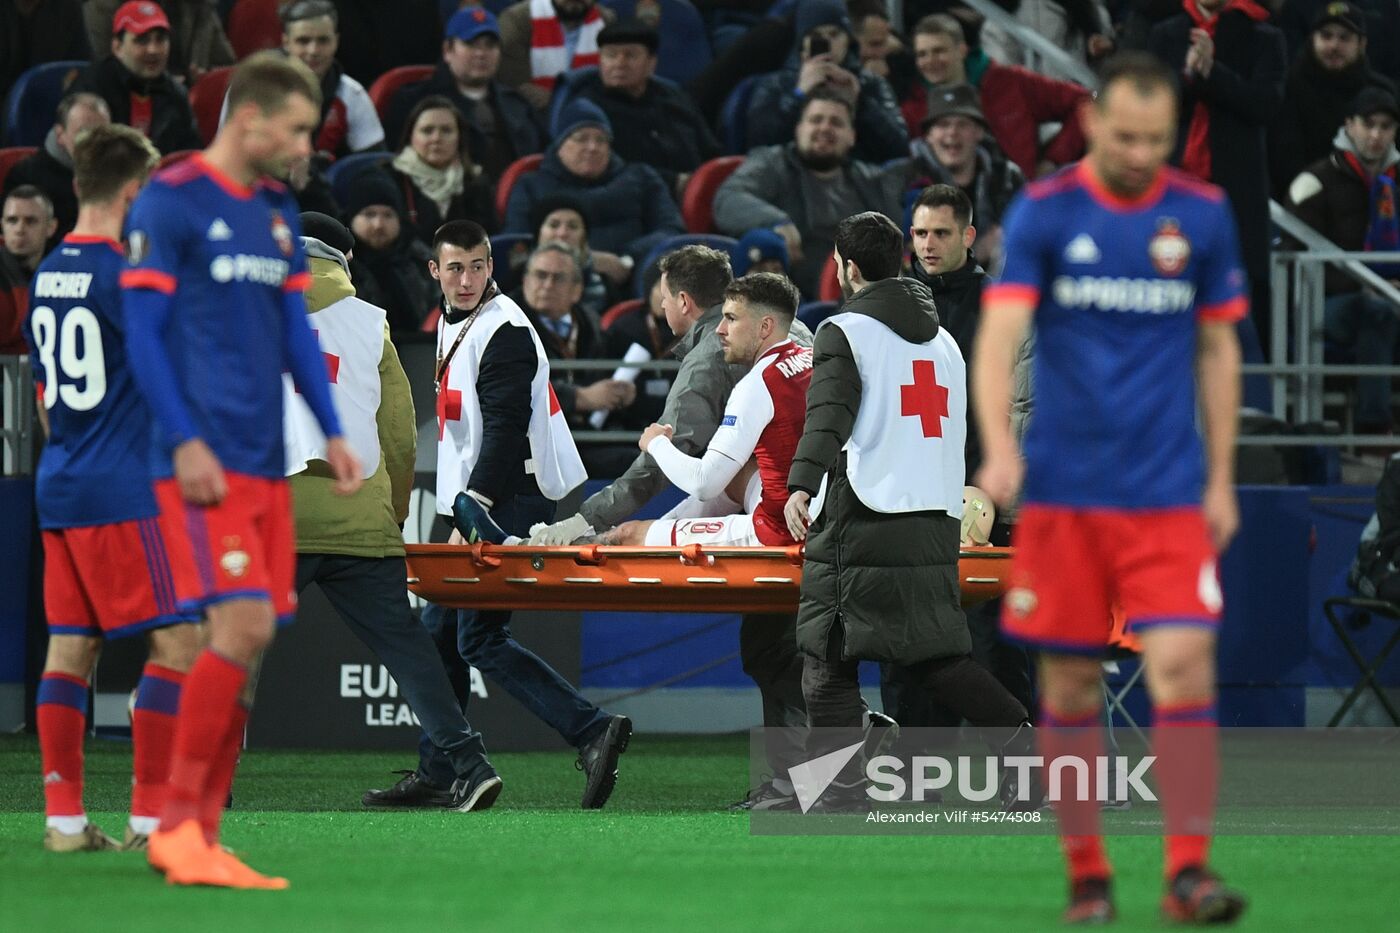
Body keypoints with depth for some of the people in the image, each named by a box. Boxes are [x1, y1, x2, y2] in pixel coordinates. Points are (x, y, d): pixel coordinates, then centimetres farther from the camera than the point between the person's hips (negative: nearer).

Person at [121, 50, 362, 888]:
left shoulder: (277, 213, 16)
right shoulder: (170, 203, -6)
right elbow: (144, 331, -9)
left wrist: (332, 432, 11)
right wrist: (184, 441, -15)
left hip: (266, 463, 8)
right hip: (206, 459, -8)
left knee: (253, 638, 3)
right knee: (243, 624, -18)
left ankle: (198, 837, 8)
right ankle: (180, 824, -11)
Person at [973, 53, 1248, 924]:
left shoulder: (1203, 216, 4)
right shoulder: (1044, 214, -3)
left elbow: (1219, 350, 12)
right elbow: (1000, 336, -12)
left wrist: (1220, 482, 8)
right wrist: (1000, 448, -28)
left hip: (1168, 494, 1)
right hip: (1063, 490, -1)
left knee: (1184, 665, -13)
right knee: (1072, 685, 3)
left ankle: (1189, 869, -10)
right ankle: (1087, 874, 14)